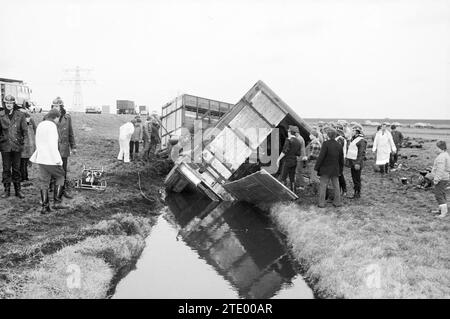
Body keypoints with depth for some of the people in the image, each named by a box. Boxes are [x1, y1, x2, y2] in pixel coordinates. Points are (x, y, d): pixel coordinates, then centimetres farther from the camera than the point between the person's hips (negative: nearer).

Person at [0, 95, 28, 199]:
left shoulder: (20, 115, 0)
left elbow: (25, 130, 4)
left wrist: (22, 141, 0)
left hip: (17, 146, 0)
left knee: (16, 169, 8)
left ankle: (18, 190, 16)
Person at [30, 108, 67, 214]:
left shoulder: (40, 125, 14)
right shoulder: (52, 126, -13)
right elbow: (52, 144, -18)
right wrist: (57, 160, -16)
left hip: (41, 158, 8)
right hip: (51, 159, -8)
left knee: (44, 182, 10)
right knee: (60, 177, 10)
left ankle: (44, 206, 10)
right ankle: (57, 202, 7)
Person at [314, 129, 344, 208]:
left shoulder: (326, 144, -14)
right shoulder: (339, 145, 3)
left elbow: (321, 156, -16)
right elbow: (341, 159, 10)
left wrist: (317, 167, -8)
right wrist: (340, 169, 20)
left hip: (325, 169, -4)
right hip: (335, 170, 4)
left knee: (323, 186, 2)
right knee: (336, 186, 14)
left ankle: (321, 203, 4)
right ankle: (337, 202, 19)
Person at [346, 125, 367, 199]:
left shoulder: (361, 141, -13)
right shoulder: (353, 139, 15)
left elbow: (361, 153, -18)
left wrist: (358, 163, -23)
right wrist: (347, 158, 20)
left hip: (356, 162, -9)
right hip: (352, 162, 9)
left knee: (357, 179, -3)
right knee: (354, 178, 13)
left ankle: (358, 194, 4)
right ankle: (355, 193, 20)